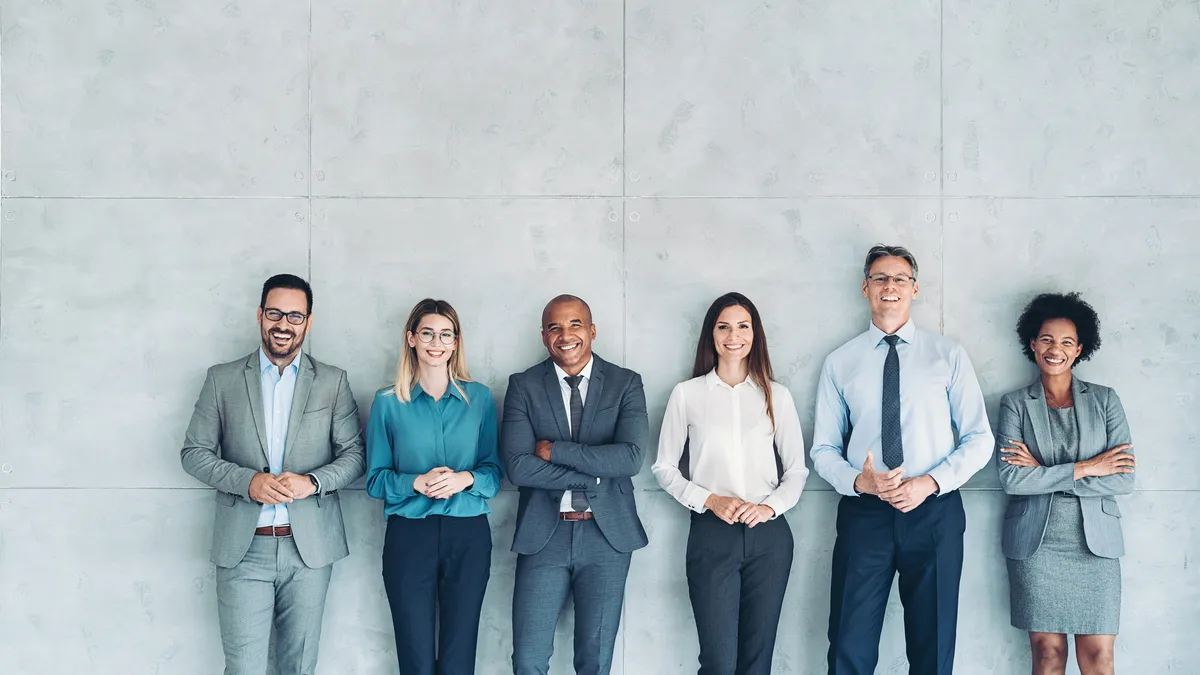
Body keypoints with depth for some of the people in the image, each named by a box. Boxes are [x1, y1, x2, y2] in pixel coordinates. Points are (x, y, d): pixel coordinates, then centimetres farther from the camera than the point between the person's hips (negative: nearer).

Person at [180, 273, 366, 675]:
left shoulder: (332, 382, 5)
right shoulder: (222, 379, 4)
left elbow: (354, 454, 4)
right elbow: (193, 454, 3)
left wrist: (312, 482, -15)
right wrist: (248, 482, -14)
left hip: (310, 547, 1)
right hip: (243, 548, 0)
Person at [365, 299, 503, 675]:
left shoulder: (479, 397, 5)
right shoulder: (388, 402, 2)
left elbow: (494, 471, 7)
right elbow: (375, 478, 2)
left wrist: (466, 479, -14)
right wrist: (416, 483, -15)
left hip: (468, 535, 1)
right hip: (408, 535, -1)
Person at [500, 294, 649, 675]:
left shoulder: (626, 384, 1)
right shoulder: (523, 386, 0)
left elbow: (631, 457, -14)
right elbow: (517, 467, -11)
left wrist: (554, 450, -13)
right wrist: (595, 473, -13)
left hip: (608, 535, 0)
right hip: (544, 534, 0)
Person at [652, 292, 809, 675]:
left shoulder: (776, 396, 8)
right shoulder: (686, 394, 3)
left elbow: (796, 470, 10)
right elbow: (664, 468, 5)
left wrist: (771, 506, -8)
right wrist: (709, 500, -9)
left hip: (769, 535, 2)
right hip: (711, 533, -2)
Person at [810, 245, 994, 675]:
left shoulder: (948, 356, 5)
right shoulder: (840, 363, 6)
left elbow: (979, 439, 3)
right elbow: (823, 449, 7)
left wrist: (930, 482, -13)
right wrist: (859, 481, -13)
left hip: (935, 512, 0)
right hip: (863, 513, 0)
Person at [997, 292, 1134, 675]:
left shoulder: (1105, 400, 6)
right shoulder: (1015, 404, 3)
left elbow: (1124, 479, -5)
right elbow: (1011, 479, -10)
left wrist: (1043, 472, -9)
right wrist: (1083, 469, -11)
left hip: (1095, 542, 1)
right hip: (1035, 543, -1)